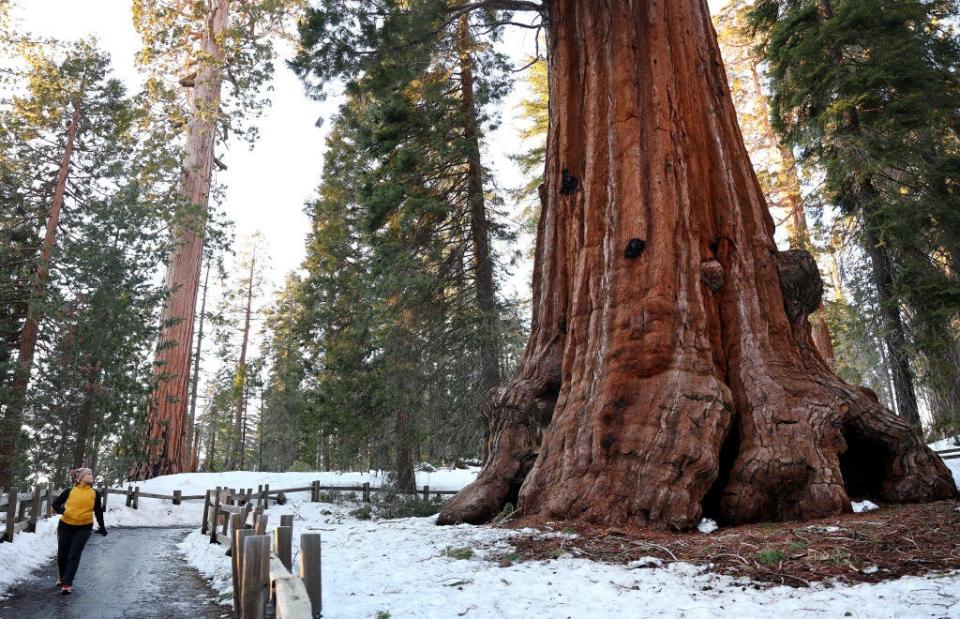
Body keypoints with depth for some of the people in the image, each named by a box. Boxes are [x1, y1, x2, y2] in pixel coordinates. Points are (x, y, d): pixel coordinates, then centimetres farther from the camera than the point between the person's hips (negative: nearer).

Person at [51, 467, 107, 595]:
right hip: (66, 526, 1)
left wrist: (102, 527, 15)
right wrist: (60, 510, -16)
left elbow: (98, 511, 10)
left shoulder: (95, 493, 2)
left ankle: (67, 583, -2)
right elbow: (55, 504, 6)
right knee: (62, 555, 12)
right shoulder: (69, 491, -3)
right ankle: (62, 577, 37)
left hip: (84, 528, -1)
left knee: (74, 556, -7)